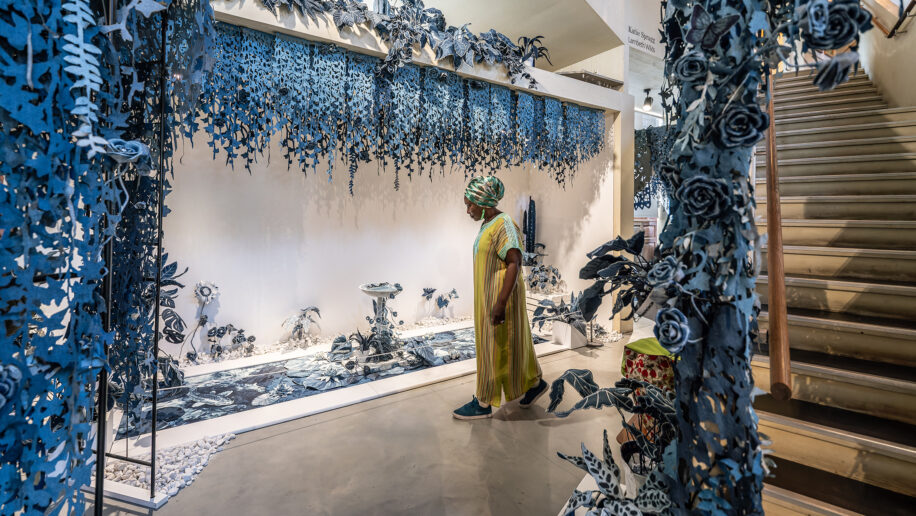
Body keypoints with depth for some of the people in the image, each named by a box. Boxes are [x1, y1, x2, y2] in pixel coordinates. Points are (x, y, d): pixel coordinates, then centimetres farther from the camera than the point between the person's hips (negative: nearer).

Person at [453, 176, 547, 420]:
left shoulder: (503, 226, -19)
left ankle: (483, 404, 15)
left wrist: (500, 303, -29)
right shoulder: (487, 225, 10)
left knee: (493, 347, 2)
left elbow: (514, 264, -26)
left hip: (500, 296, -10)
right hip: (488, 295, 10)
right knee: (511, 344, 19)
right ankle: (535, 383, 36)